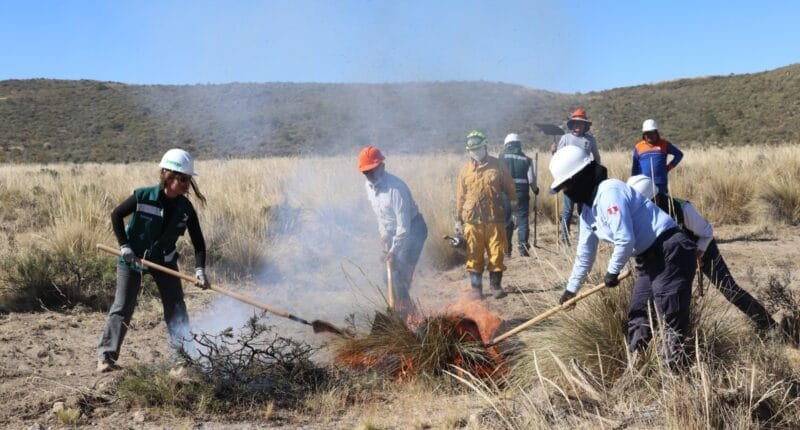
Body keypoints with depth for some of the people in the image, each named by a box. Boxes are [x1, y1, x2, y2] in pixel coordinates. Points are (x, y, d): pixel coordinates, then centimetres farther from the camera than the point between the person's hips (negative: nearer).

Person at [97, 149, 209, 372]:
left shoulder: (186, 208, -13)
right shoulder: (143, 196, -22)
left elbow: (198, 242, -11)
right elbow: (116, 215, -9)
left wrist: (199, 269, -24)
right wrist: (124, 245, -15)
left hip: (164, 259, 4)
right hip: (132, 259, -3)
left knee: (175, 304, 2)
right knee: (123, 307, -1)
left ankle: (183, 351, 12)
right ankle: (106, 355, 7)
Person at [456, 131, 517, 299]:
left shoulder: (497, 166, 3)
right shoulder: (465, 170, 7)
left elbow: (509, 186, 10)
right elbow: (460, 196, 10)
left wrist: (513, 200, -2)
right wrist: (458, 219, 9)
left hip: (495, 219, -1)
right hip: (472, 220, 1)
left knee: (496, 253, 3)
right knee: (474, 255, 4)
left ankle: (496, 285, 16)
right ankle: (476, 288, 13)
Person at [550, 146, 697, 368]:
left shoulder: (609, 192, -19)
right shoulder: (588, 211, 12)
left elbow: (625, 240, -24)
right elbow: (585, 251, 23)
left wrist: (612, 272, -8)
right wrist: (571, 288, 29)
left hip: (670, 252, -10)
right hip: (648, 258, 11)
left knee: (672, 317, -10)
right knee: (637, 318, 16)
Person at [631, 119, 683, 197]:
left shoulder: (664, 145, 7)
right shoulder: (638, 147, 7)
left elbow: (679, 154, 17)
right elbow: (634, 168, 11)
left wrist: (669, 167, 8)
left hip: (661, 184, 0)